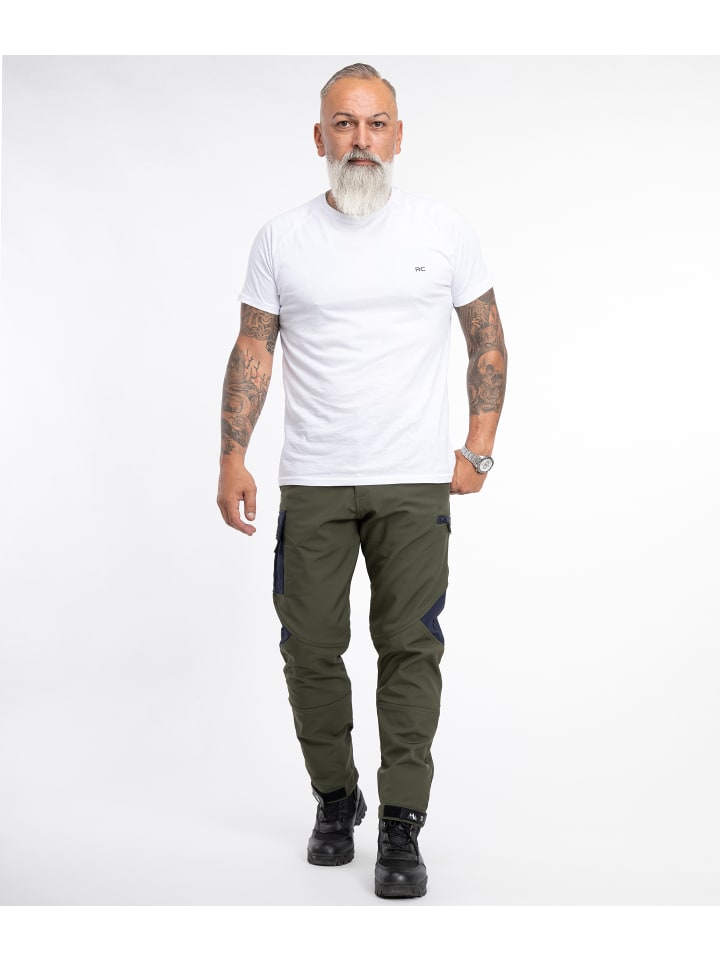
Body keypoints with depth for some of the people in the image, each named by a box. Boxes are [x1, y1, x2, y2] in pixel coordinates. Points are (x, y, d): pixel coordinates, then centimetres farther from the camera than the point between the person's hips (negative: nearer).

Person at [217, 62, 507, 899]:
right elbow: (252, 351, 6)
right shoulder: (282, 238, 4)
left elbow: (488, 341, 8)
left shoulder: (444, 232, 3)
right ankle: (334, 798, 28)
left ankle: (402, 826, 8)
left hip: (414, 483, -1)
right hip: (311, 483, 1)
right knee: (310, 648, 6)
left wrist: (478, 451, 1)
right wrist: (233, 457, -3)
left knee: (410, 648, -2)